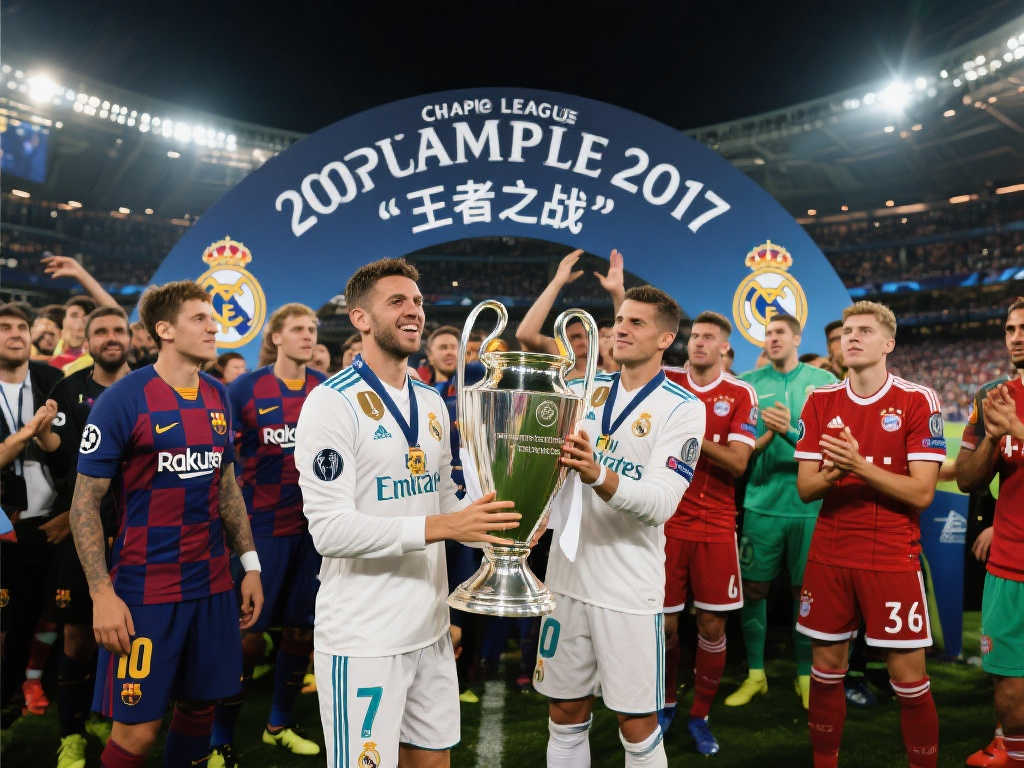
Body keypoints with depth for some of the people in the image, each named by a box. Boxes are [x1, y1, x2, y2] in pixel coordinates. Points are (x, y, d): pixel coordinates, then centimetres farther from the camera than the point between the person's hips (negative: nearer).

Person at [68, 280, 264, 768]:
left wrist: (250, 564, 10)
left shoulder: (219, 397, 6)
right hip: (145, 588, -5)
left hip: (212, 582, 5)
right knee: (138, 728, 2)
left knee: (200, 705, 14)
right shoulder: (123, 399, -11)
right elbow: (85, 503, -9)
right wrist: (102, 594, -15)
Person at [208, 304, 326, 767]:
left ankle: (280, 725, 32)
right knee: (248, 631, 1)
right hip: (262, 525, -3)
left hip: (314, 524, 4)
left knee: (301, 628, 13)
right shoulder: (245, 388, -4)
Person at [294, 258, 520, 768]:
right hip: (362, 641, -7)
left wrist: (493, 524, -3)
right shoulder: (332, 403, -13)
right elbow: (330, 530, -21)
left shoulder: (432, 404, 10)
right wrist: (439, 526, -27)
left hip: (430, 628, 7)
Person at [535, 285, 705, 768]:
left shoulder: (682, 408, -8)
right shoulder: (581, 391, 5)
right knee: (565, 715, 17)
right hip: (568, 575, 4)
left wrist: (598, 476, -36)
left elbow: (660, 504, -19)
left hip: (630, 587, -4)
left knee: (638, 726, 9)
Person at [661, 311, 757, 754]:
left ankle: (700, 716, 26)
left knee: (712, 624, 6)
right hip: (667, 521, 1)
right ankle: (666, 703, 32)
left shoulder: (741, 395, -2)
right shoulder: (667, 383, 3)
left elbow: (737, 463, -10)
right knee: (665, 622, 7)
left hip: (716, 525, 0)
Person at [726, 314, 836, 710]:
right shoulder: (749, 383, 5)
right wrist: (766, 436, -18)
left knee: (805, 591, 9)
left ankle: (806, 676, 26)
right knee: (753, 588, 5)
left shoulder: (824, 381, 3)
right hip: (762, 501, 1)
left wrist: (791, 431, -21)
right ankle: (755, 674, 22)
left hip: (810, 503, -1)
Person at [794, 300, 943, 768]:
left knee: (909, 676, 3)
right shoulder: (820, 402, 4)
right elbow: (805, 488, 1)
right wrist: (832, 473, -21)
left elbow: (921, 493, -11)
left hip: (893, 557, -3)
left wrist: (860, 466, -24)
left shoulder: (918, 401, -6)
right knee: (826, 668, 12)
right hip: (828, 556, 3)